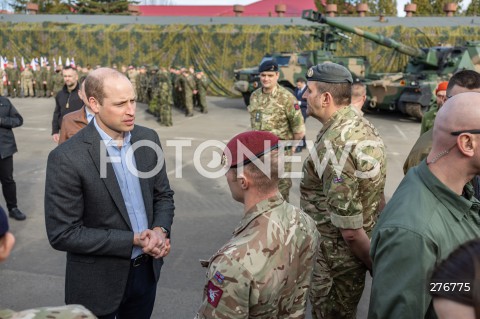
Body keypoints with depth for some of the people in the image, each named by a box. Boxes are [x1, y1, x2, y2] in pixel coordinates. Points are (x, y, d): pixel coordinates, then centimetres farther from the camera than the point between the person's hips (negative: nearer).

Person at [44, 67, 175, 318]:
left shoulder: (147, 138, -4)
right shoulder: (66, 158, -21)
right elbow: (62, 234, -19)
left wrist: (161, 230, -13)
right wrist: (133, 240, -21)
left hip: (146, 268, 5)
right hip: (99, 281, -4)